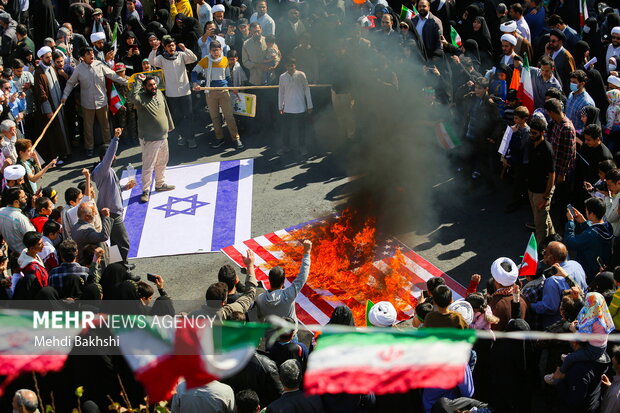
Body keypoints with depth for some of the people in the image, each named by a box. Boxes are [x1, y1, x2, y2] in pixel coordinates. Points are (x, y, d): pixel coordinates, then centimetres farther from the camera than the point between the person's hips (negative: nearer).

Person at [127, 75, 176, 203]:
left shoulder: (159, 93, 4)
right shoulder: (141, 98, -19)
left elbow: (166, 111, 16)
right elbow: (132, 97, -43)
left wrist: (170, 126, 21)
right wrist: (139, 82, -34)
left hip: (163, 136, 7)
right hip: (149, 140, -7)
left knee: (162, 163, 22)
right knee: (148, 166, 0)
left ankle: (160, 184, 40)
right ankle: (145, 191, 10)